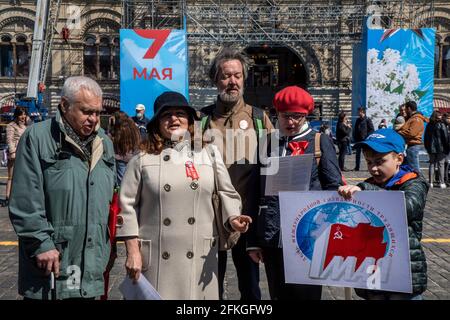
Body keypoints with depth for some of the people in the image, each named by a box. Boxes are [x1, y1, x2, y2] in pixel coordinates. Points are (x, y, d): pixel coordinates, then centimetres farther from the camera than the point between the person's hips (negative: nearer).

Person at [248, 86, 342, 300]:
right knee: (278, 295, 14)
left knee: (306, 294, 9)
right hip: (271, 238, 3)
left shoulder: (320, 141, 3)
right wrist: (253, 240, 8)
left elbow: (334, 187, 1)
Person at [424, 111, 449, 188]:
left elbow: (425, 138, 11)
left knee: (432, 164, 11)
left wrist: (427, 147, 18)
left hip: (431, 148, 4)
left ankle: (430, 182, 10)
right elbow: (446, 137, -10)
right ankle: (441, 183, 2)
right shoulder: (442, 125, -9)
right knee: (441, 165, 1)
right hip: (441, 148, -4)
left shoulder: (429, 125, 5)